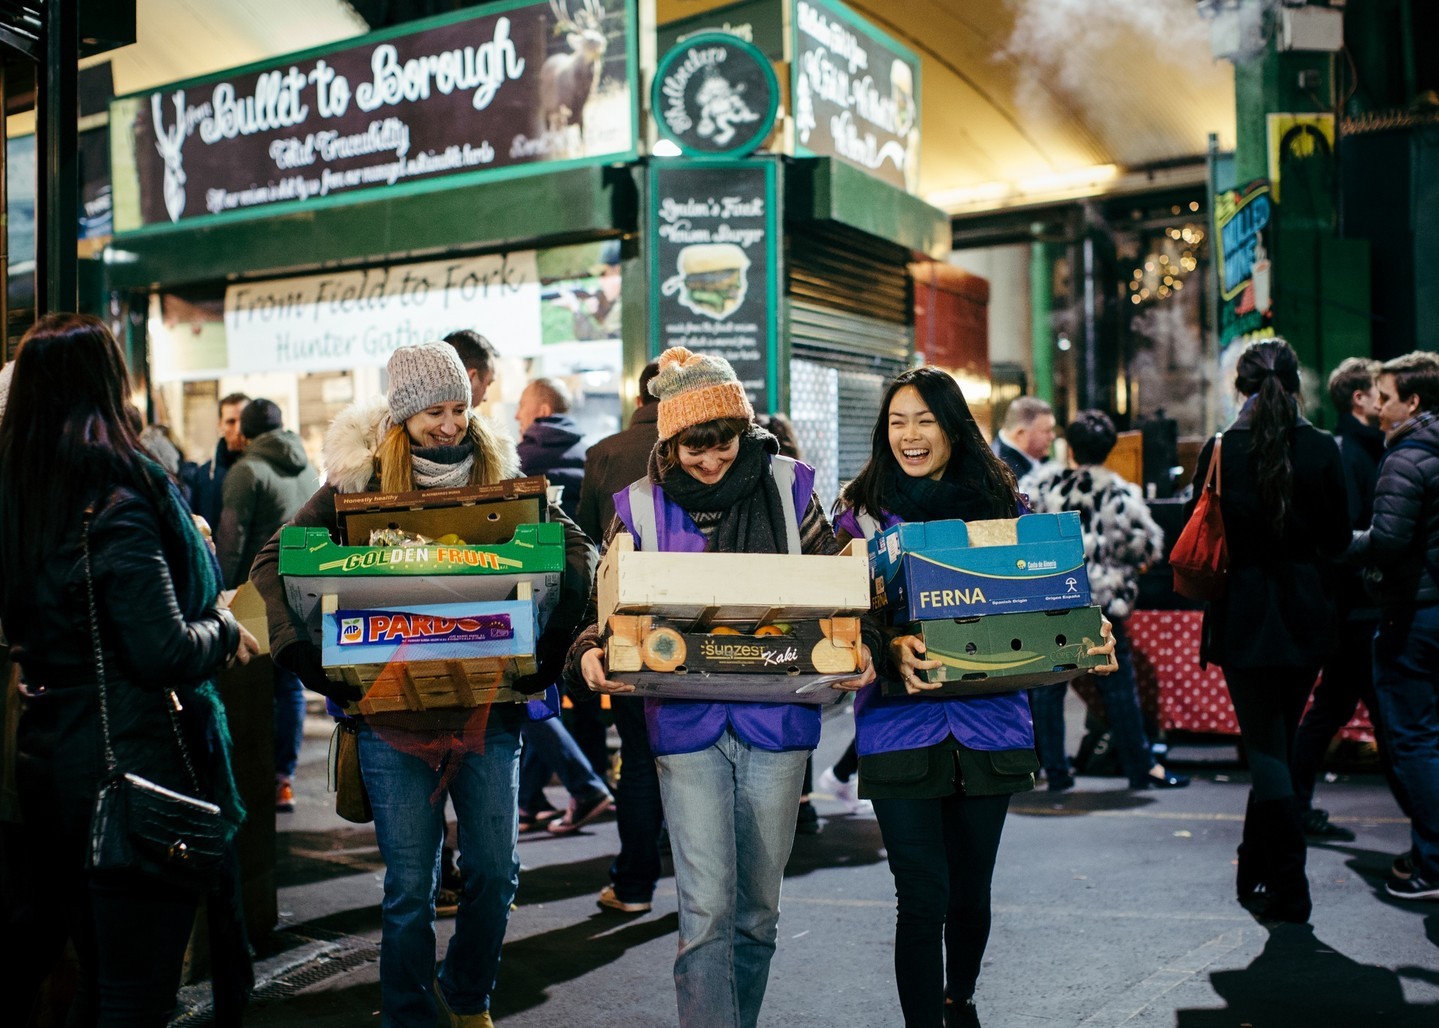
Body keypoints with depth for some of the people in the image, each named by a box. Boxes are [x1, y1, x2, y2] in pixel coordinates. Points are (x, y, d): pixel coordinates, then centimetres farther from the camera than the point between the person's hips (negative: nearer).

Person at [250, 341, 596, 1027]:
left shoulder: (496, 474, 4)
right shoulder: (359, 480, -2)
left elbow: (575, 548, 5)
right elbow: (273, 562, -2)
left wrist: (552, 647, -6)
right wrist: (301, 651, -14)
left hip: (488, 705, 2)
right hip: (393, 711, -2)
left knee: (495, 871, 10)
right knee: (409, 886, 4)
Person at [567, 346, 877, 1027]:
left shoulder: (787, 487, 1)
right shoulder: (640, 506, 1)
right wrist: (591, 656, -18)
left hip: (776, 720, 2)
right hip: (685, 723, -1)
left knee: (758, 908, 13)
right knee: (706, 910, -8)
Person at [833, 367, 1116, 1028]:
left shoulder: (998, 501, 7)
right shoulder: (864, 509, 1)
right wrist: (891, 648, -25)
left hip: (988, 719, 3)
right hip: (900, 720, -2)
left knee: (971, 890, 15)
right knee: (923, 897, -7)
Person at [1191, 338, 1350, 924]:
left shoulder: (1221, 450, -8)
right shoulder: (1322, 449, -5)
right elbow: (1338, 539, 1)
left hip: (1244, 615, -2)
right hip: (1306, 614, 2)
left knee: (1265, 748, 2)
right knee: (1279, 740, 17)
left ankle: (1288, 888, -2)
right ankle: (1256, 872, 28)